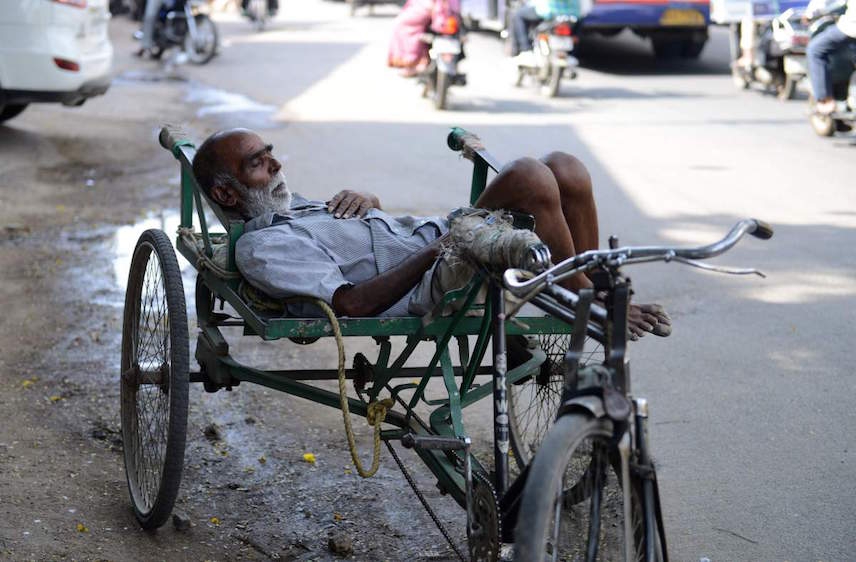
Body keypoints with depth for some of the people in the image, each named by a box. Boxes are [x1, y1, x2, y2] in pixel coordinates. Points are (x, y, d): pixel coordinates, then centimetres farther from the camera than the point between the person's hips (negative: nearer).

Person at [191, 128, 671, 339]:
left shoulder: (294, 205, 26)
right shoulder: (260, 247, -4)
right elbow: (353, 303, -16)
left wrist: (365, 199, 9)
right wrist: (438, 248, -16)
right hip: (432, 289, -10)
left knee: (565, 169, -8)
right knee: (529, 178, -28)